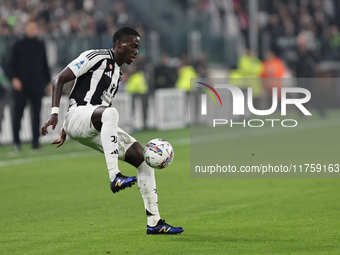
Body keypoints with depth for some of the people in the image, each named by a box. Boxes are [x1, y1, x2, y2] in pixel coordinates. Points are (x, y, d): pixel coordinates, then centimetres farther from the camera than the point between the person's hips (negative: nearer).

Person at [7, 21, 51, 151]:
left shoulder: (40, 46, 13)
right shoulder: (18, 46, 4)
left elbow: (44, 65, 19)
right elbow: (11, 65, 2)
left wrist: (48, 81, 15)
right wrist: (14, 78, -13)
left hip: (37, 86, 3)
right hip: (21, 86, -3)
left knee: (36, 114, 1)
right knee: (18, 113, -5)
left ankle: (35, 141, 5)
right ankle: (16, 141, 4)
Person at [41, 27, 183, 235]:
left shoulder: (118, 74, 23)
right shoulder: (97, 57, -3)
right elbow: (60, 80, -8)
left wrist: (65, 131, 32)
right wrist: (55, 114, -19)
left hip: (98, 130, 9)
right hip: (78, 116, -9)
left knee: (144, 159, -1)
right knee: (111, 112, -41)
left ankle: (154, 222, 1)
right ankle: (115, 177, -44)